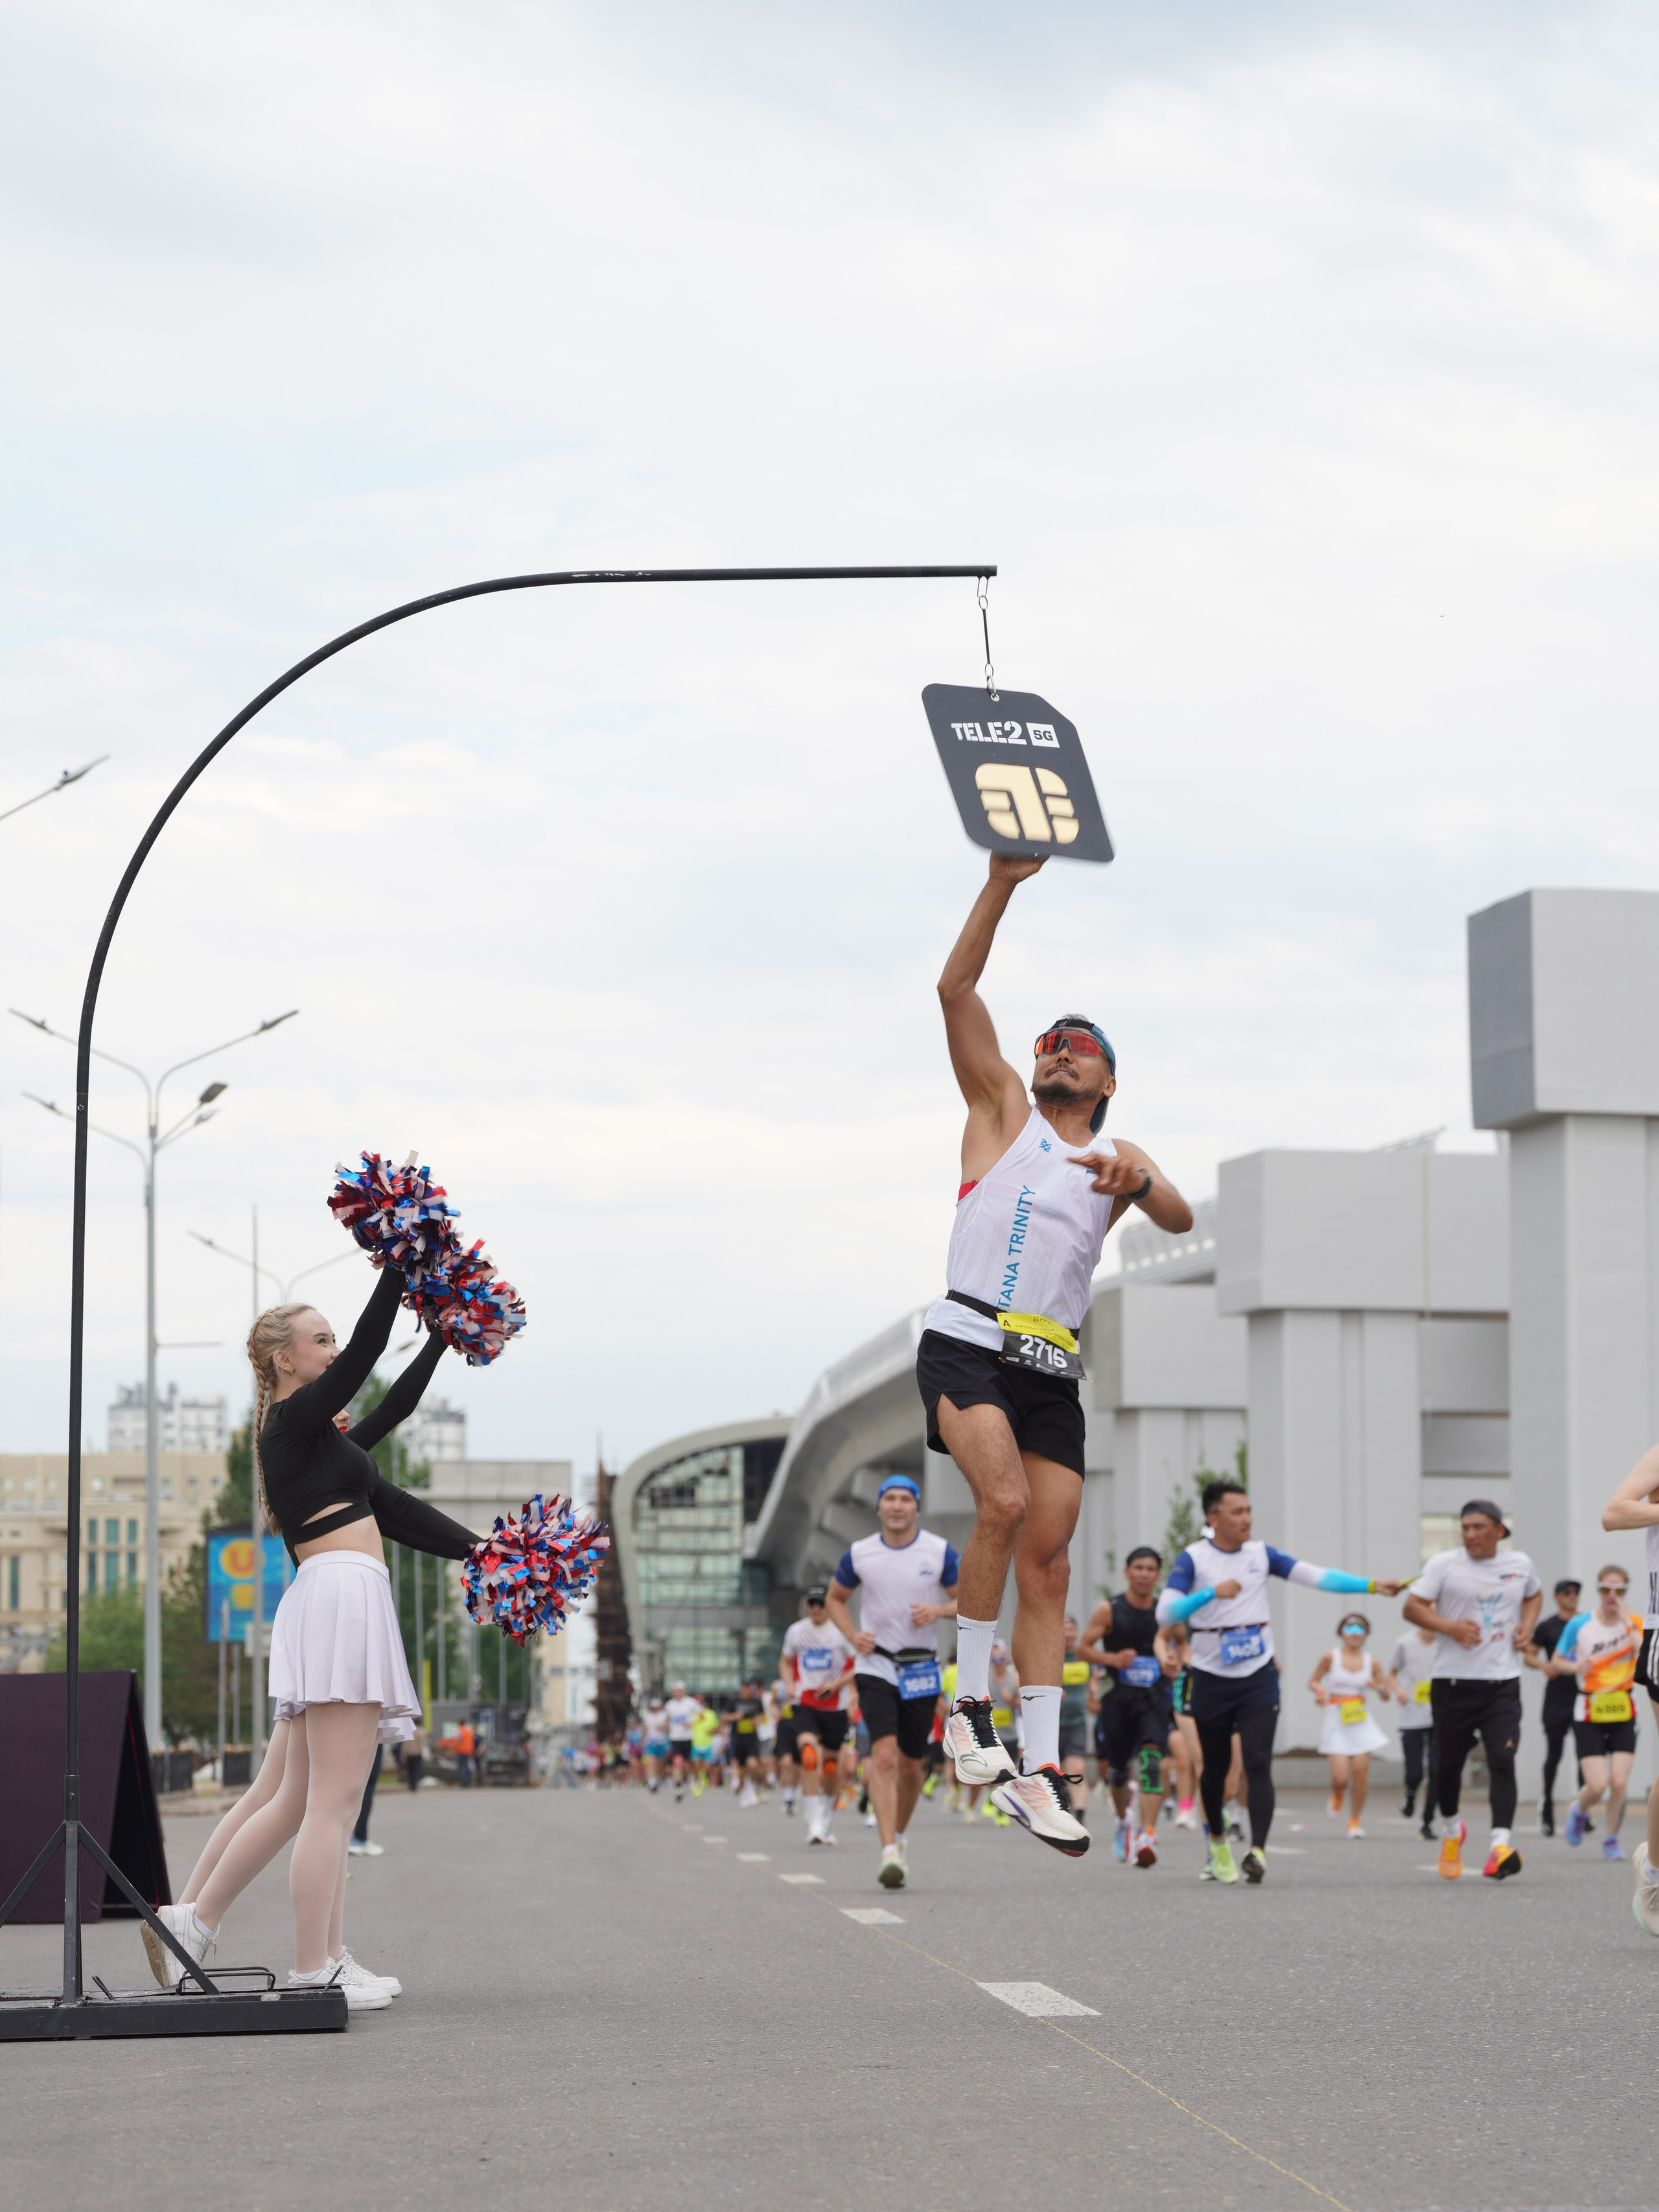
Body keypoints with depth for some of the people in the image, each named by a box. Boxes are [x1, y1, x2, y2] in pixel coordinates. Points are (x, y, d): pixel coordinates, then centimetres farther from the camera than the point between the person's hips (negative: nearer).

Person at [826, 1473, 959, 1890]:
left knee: (911, 1763, 9)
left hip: (922, 1670, 1)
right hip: (876, 1665, -1)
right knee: (884, 1755, -18)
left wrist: (940, 1610, -17)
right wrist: (852, 1635, -1)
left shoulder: (939, 1552, -1)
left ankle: (900, 1834, 36)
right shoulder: (859, 1554, 1)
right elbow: (835, 1597, 16)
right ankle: (889, 1853, -23)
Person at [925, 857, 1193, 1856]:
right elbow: (957, 989, 2)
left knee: (1048, 1556, -1)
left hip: (1054, 1369, 4)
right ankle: (969, 1703, -13)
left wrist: (1139, 1180, -20)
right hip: (968, 1342, -4)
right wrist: (1003, 884, -8)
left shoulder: (1124, 1159, 21)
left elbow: (1182, 1218, 2)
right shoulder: (1004, 1110, 12)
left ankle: (1039, 1770, 1)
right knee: (1005, 1501, -26)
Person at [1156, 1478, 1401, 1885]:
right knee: (1216, 1768, 11)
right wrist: (1212, 1592, -30)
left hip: (1259, 1678, 1)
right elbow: (1165, 1613, -16)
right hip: (1212, 1680, -1)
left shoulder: (1261, 1553, 4)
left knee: (1258, 1765, -13)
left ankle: (1257, 1850, -21)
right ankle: (1217, 1840, 34)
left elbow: (1316, 1576, 0)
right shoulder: (1193, 1558, -6)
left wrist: (1371, 1586, -10)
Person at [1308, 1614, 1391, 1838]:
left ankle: (1355, 1821, 14)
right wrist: (1319, 1691, -13)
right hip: (1336, 1722, -2)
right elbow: (1313, 1681, 8)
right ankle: (1337, 1795, 26)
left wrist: (1379, 1687, -10)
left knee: (1361, 1773, -5)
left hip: (1361, 1722, 2)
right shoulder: (1330, 1657, -1)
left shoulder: (1370, 1662, 5)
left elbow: (1386, 1695, 12)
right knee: (1341, 1777, -12)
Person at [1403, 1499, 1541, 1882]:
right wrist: (1450, 1627, -20)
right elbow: (1413, 1606, -4)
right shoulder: (1444, 1564, -2)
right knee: (1449, 1763, 10)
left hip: (1502, 1681, 1)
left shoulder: (1520, 1565, 8)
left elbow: (1534, 1595, 28)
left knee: (1503, 1760, -15)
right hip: (1452, 1679, -1)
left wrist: (1526, 1627, 8)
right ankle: (1451, 1829, 36)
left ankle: (1501, 1844, -22)